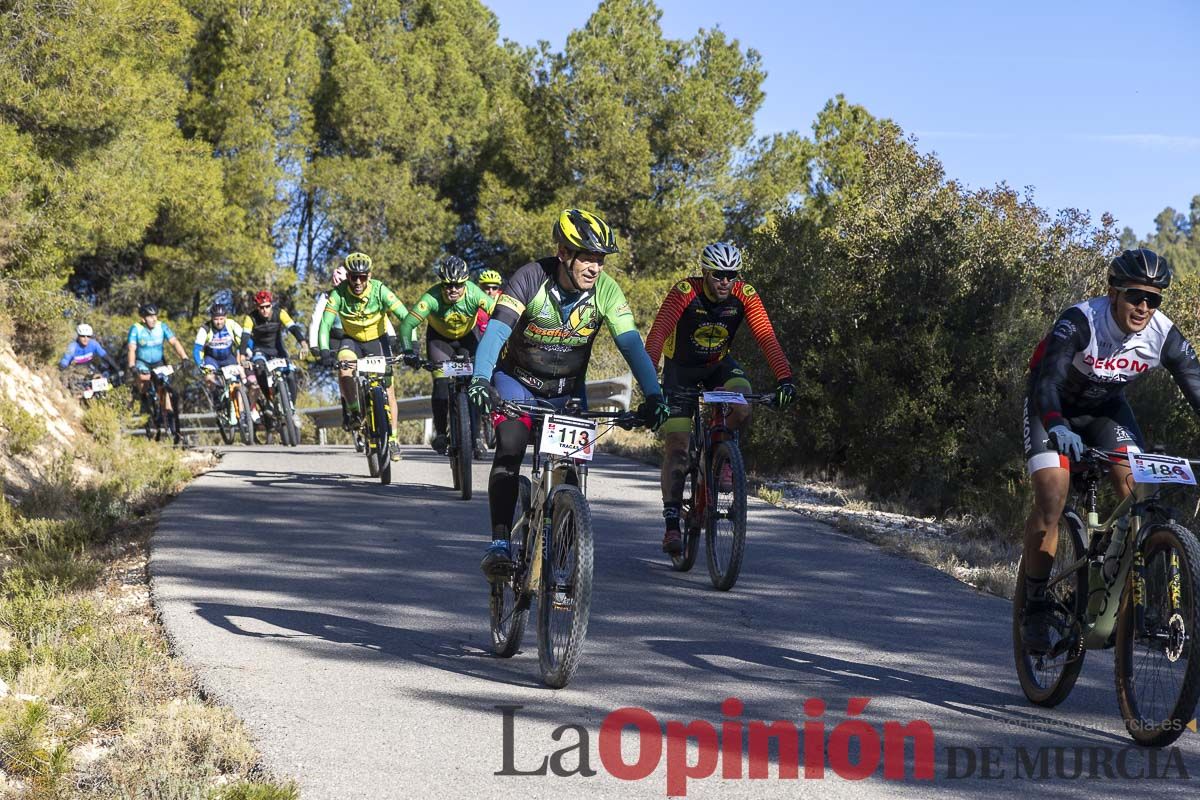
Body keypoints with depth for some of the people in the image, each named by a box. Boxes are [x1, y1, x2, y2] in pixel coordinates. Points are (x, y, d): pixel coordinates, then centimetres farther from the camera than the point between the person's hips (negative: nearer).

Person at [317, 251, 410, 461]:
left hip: (378, 340, 0)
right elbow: (325, 324, -26)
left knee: (387, 388, -7)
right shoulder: (339, 294, -23)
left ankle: (392, 439, 3)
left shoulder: (380, 291, -24)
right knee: (343, 369, -32)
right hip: (352, 340, 0)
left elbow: (406, 317, -27)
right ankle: (353, 411, -11)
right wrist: (325, 352, -42)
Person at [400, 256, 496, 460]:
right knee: (441, 383, -17)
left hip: (466, 337, 1)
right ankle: (440, 432, 0)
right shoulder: (432, 298, -33)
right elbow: (407, 324, -36)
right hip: (439, 338, -1)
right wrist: (408, 350, -50)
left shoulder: (474, 294, -32)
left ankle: (475, 436, 0)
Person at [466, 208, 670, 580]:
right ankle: (499, 544, -23)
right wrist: (480, 379, -50)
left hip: (567, 389, 3)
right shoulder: (531, 278, -25)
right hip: (517, 381, -3)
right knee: (510, 450, -24)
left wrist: (653, 395, -38)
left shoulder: (606, 291, -18)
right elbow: (496, 330, -34)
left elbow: (632, 345, -24)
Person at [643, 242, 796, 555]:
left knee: (741, 411, -29)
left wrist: (784, 378, -41)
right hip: (681, 368, -2)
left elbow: (766, 337, -27)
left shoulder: (745, 295, -19)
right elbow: (657, 333, -37)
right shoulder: (685, 292, -27)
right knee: (676, 447, -12)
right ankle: (671, 524, -6)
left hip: (719, 365, 2)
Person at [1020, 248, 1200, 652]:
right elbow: (1046, 380, -45)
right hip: (1054, 408, -4)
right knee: (1051, 501, -19)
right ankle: (1035, 608, -8)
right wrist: (1057, 427, -65)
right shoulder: (1079, 321, -34)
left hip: (1106, 408, 4)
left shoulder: (1165, 337, -22)